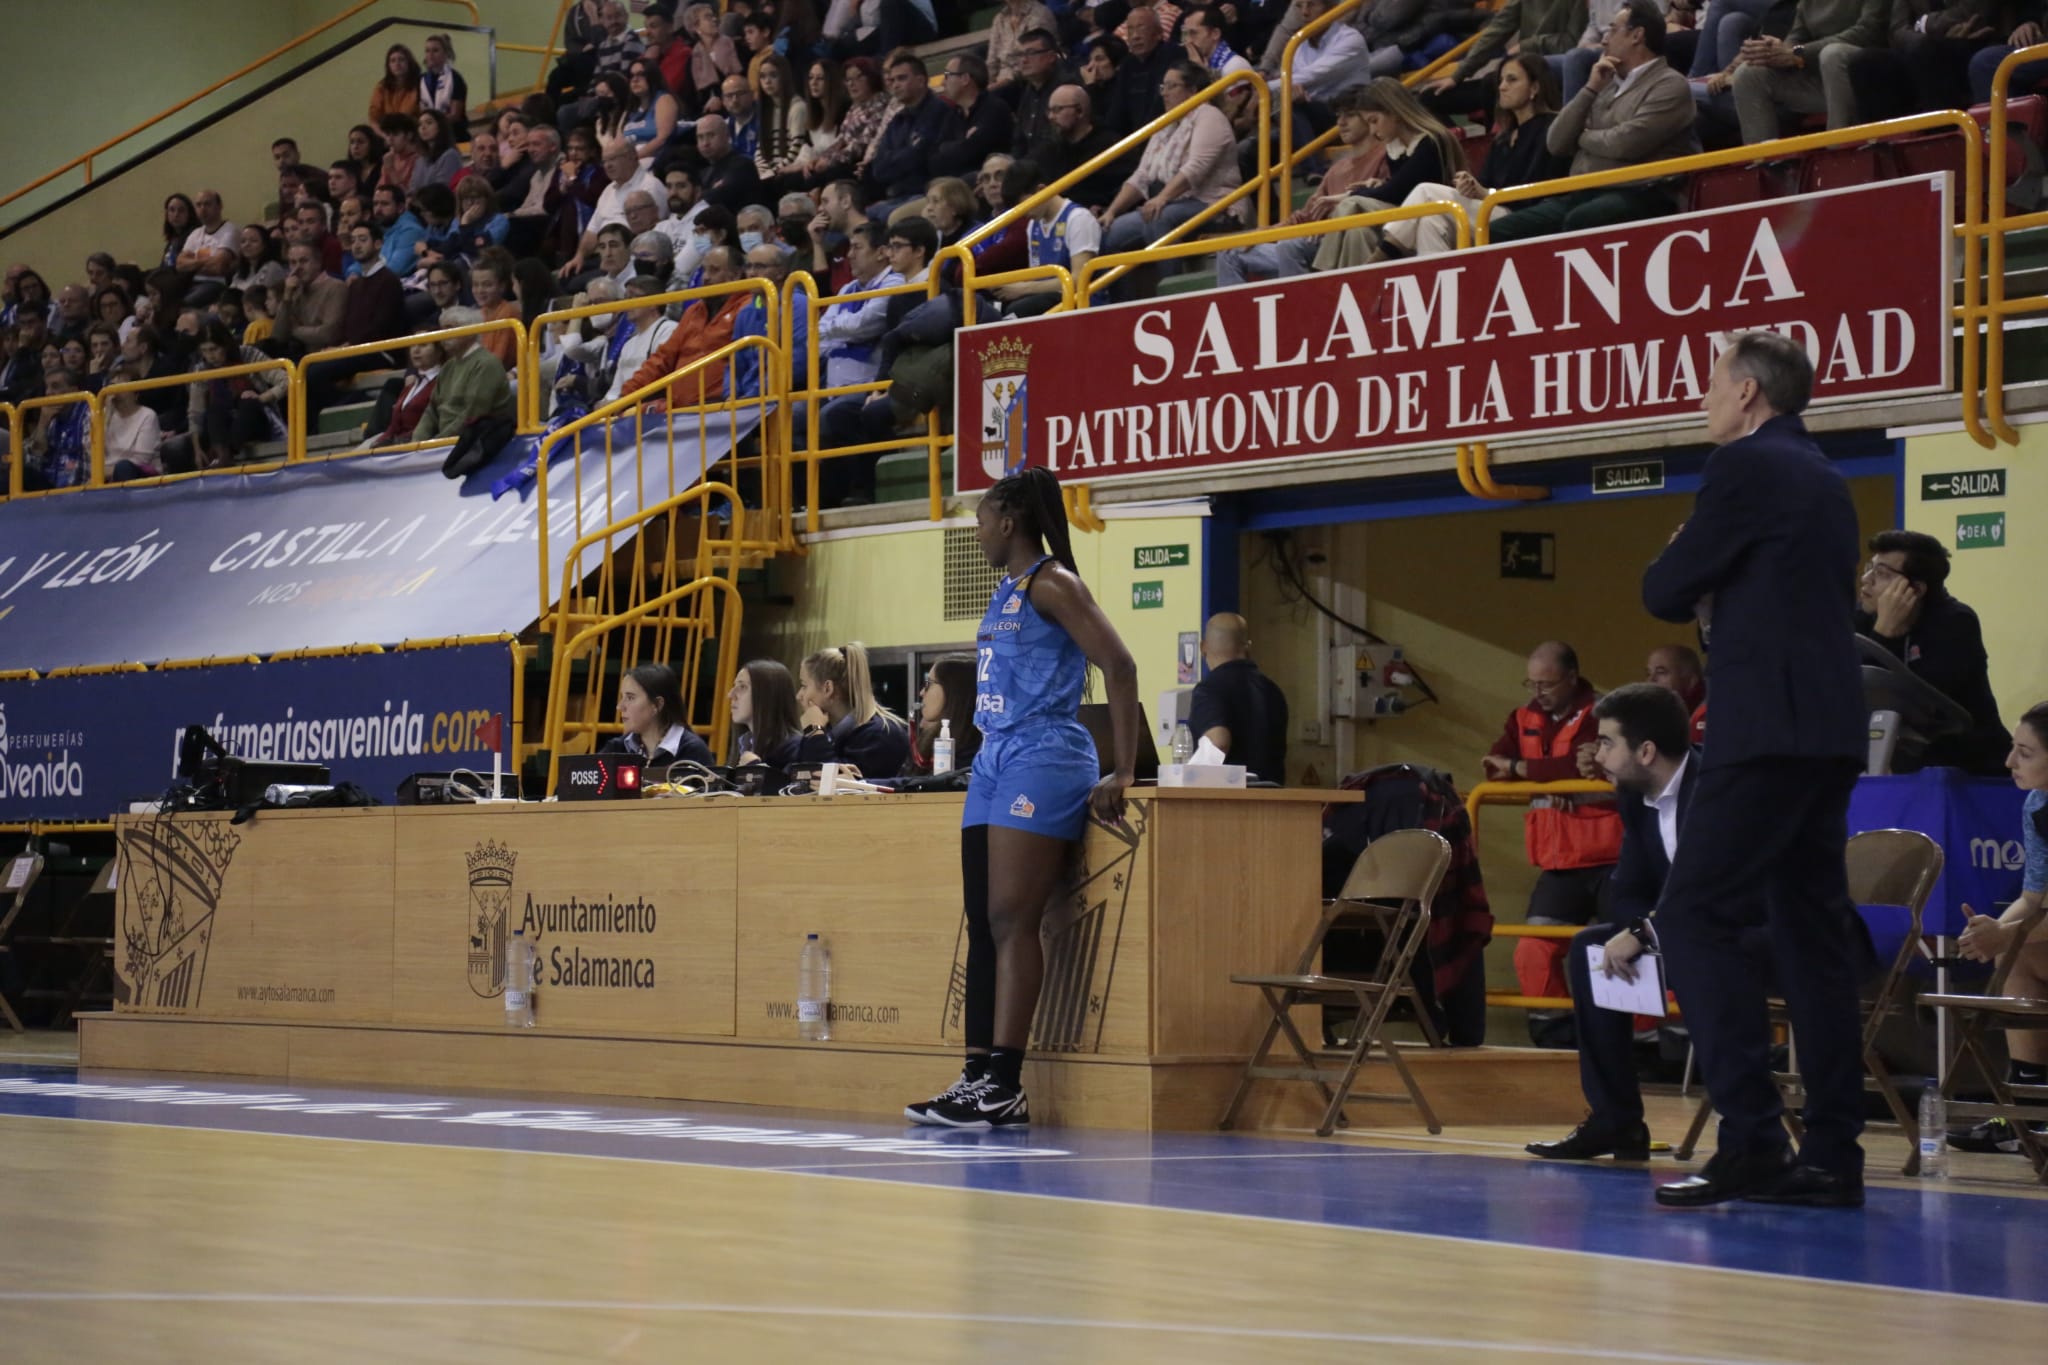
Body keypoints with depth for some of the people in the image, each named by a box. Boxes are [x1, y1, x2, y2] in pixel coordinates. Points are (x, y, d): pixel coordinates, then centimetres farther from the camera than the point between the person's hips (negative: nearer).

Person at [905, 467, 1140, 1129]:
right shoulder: (1005, 591, 19)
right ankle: (978, 1075, 6)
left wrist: (1122, 773, -19)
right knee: (982, 924, 5)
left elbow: (1120, 667, -16)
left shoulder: (1052, 584, -8)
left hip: (1042, 759, -9)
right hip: (994, 761, 9)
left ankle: (1005, 1086, -14)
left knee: (1012, 920, -13)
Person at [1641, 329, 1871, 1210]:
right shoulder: (1825, 481, 20)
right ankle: (1833, 1154, 7)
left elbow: (1664, 592, -5)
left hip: (1768, 729, -9)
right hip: (1831, 731, 9)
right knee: (1810, 931, 9)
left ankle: (1751, 1138, -17)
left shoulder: (1746, 466, -7)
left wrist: (1692, 591, 16)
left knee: (1694, 916, -9)